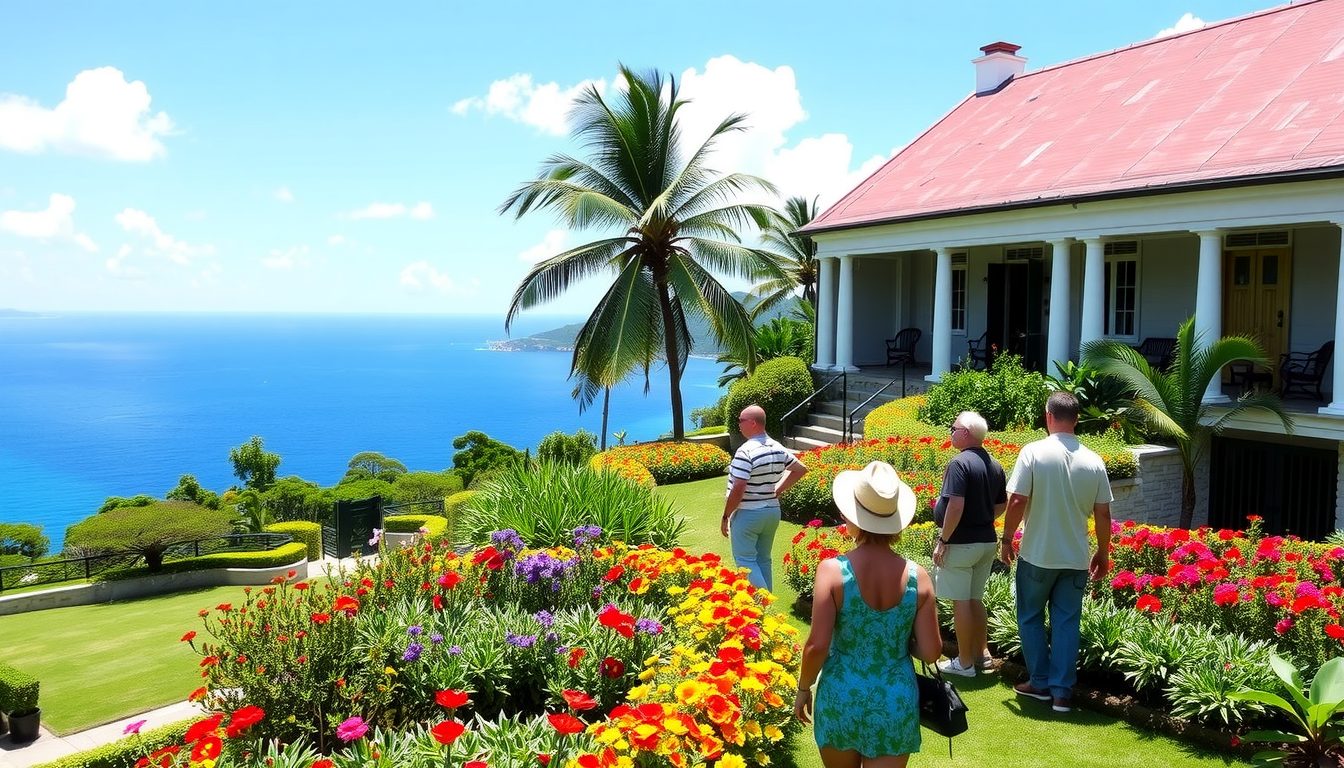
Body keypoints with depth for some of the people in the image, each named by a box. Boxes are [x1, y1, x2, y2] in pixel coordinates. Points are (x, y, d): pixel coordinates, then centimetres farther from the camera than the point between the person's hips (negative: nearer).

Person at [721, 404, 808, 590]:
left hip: (748, 514, -8)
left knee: (745, 560, 0)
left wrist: (726, 517, -11)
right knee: (764, 559, 15)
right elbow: (800, 469, 17)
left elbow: (738, 489, -22)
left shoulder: (746, 451, -20)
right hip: (772, 511, 8)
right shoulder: (778, 448, 4)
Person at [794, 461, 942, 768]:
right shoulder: (917, 576, -10)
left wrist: (803, 688, 1)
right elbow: (931, 652, -6)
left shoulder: (833, 570, -18)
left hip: (841, 700, -1)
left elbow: (817, 646, -16)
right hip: (896, 705, 1)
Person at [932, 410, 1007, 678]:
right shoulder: (995, 466, 7)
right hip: (987, 542, 8)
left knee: (961, 602, 2)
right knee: (976, 599, 19)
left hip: (960, 543, -8)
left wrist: (943, 539, -17)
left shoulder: (960, 463, -18)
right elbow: (1001, 505, 15)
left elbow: (956, 505, -25)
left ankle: (965, 663, 9)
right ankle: (982, 653, 29)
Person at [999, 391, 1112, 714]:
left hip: (1037, 555, -3)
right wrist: (1103, 553, 15)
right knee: (1066, 623, 10)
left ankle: (1040, 682, 21)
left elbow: (1016, 501, -14)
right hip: (1076, 558, 3)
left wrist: (1007, 540, -1)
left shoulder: (1034, 452, -13)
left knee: (1031, 617, 14)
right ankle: (1062, 691, 12)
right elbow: (1103, 514, 2)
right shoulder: (1093, 461, -2)